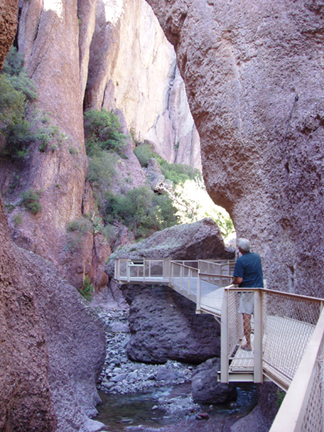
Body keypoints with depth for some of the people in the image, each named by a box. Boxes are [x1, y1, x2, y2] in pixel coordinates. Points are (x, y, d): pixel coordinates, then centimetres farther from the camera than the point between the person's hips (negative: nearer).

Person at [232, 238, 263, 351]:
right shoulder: (257, 257, 5)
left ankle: (248, 345, 5)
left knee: (246, 317, 1)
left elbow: (239, 280, -20)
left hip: (247, 290, -6)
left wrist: (232, 282, 2)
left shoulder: (241, 261, -15)